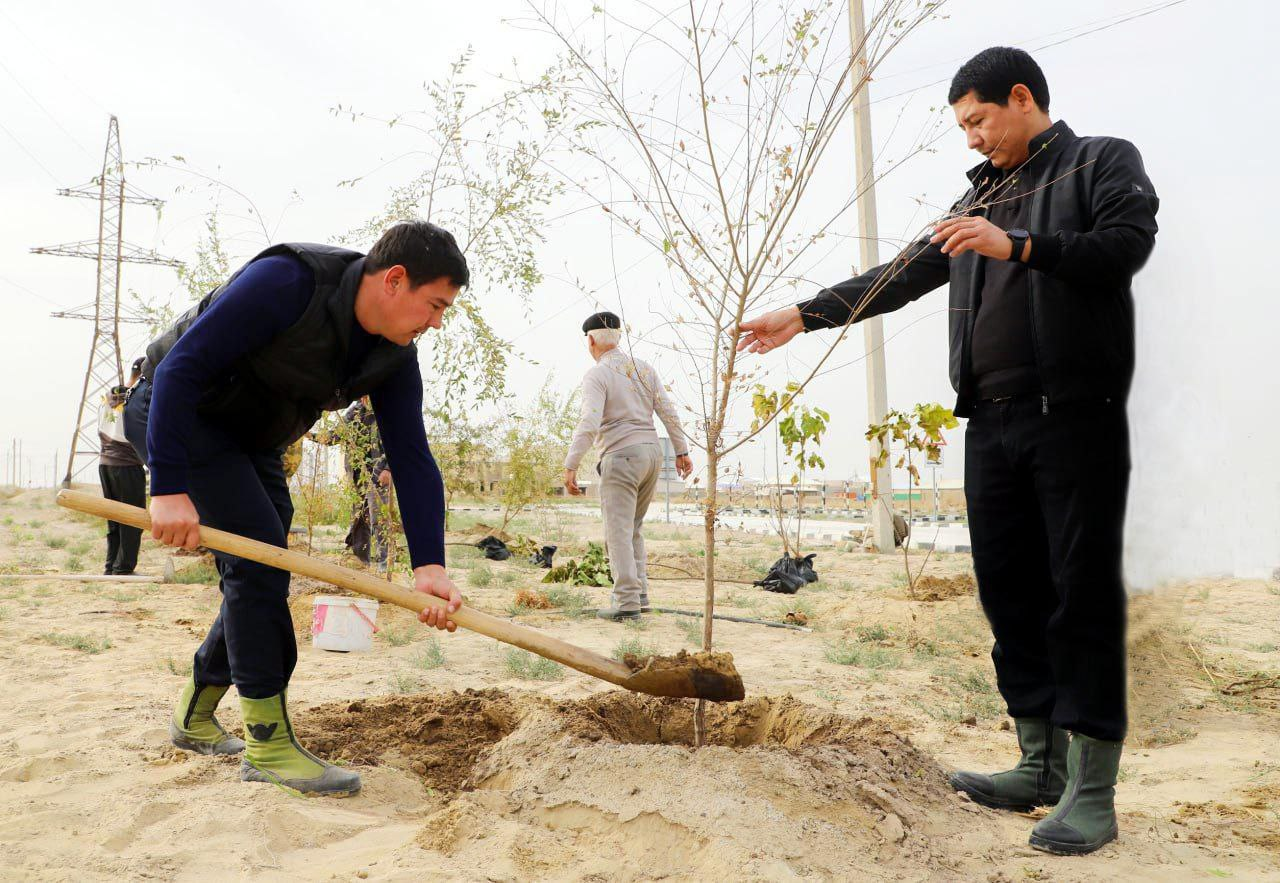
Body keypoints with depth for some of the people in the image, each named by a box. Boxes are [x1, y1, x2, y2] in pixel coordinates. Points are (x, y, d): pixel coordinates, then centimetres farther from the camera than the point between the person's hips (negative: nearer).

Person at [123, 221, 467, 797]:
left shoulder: (394, 358, -10)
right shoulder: (286, 281, -31)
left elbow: (412, 458, -14)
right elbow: (180, 367, -31)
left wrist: (429, 565, -25)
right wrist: (170, 488, -35)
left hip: (250, 441, 8)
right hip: (173, 414, -7)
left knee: (260, 579, 6)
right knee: (259, 552, -18)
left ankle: (194, 718, 28)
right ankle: (268, 745, -9)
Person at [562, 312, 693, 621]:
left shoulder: (597, 375, -8)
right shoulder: (644, 368, 12)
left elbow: (589, 423, -20)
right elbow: (669, 412, 9)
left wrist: (571, 465, -20)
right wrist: (682, 451, 15)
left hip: (621, 456, -7)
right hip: (652, 452, 7)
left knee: (619, 531, -3)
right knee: (633, 528, 17)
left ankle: (627, 601, -6)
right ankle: (639, 594, 16)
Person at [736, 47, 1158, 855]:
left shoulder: (1102, 162, 7)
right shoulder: (981, 199, 24)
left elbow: (1127, 245, -10)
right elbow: (899, 279, 22)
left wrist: (1016, 246, -19)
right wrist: (804, 316, 18)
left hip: (1075, 417, -6)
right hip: (992, 424, 6)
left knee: (1083, 593, -5)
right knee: (1010, 593, 6)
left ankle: (1093, 789, 2)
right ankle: (1042, 764, 16)